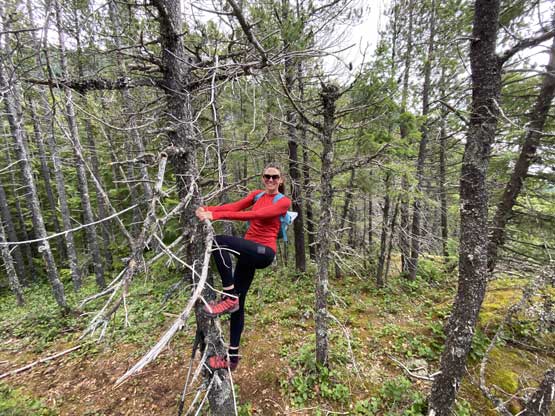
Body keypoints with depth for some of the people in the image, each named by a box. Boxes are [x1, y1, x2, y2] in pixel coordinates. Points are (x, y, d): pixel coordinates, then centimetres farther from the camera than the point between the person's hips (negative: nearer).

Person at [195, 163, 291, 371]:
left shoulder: (283, 201, -5)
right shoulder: (256, 195, 15)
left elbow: (255, 215, -19)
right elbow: (235, 206, -1)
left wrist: (217, 215, -25)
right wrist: (208, 209, -19)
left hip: (264, 253, -6)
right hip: (249, 252, 6)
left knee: (219, 242, -27)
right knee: (238, 303, 9)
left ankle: (229, 297, -16)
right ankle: (233, 356, 25)